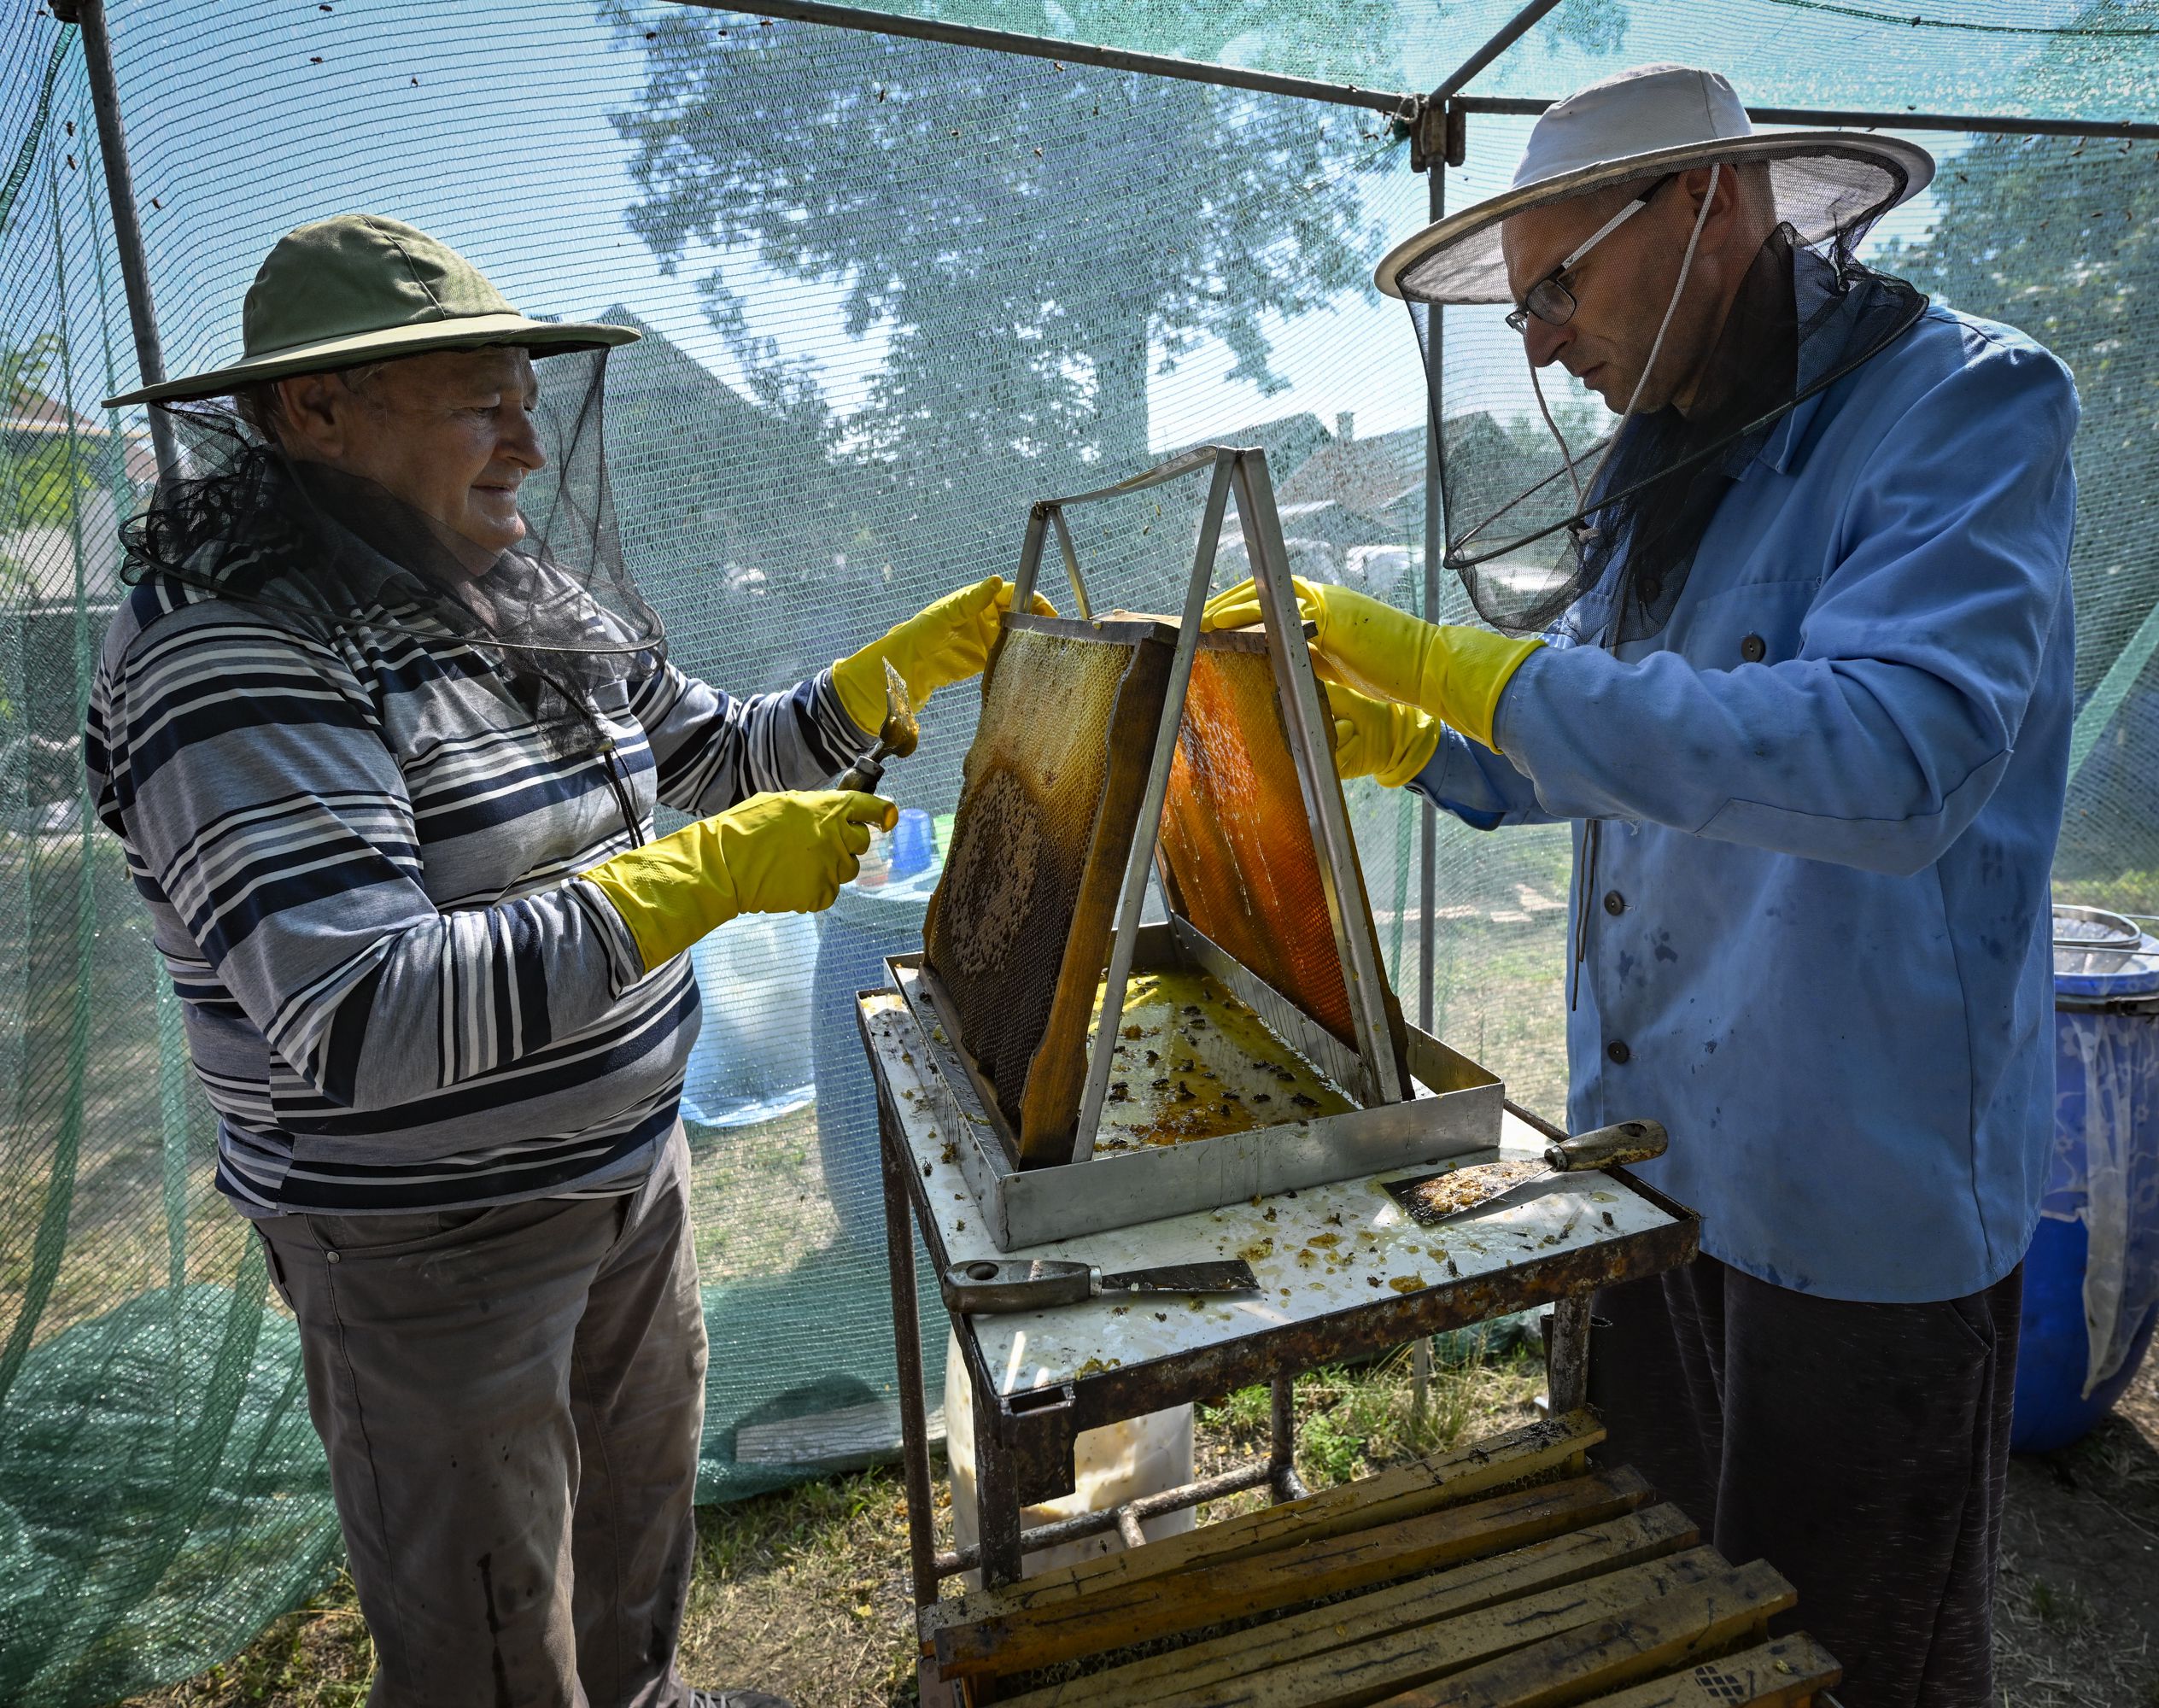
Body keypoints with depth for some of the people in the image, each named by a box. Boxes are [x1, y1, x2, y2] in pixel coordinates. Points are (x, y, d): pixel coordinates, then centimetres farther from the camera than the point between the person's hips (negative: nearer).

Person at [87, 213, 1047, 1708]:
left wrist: (912, 660, 6)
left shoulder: (533, 603, 3)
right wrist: (709, 879, -33)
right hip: (430, 1240, -8)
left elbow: (720, 753, 14)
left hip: (630, 1167, 8)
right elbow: (364, 1019, -33)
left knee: (644, 1497, 30)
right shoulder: (235, 659, -22)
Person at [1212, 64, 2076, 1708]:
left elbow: (1892, 752, -32)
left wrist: (1452, 666, -31)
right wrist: (1398, 737, -2)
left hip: (1862, 1194, -6)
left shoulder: (1969, 406, -14)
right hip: (1647, 1147, 7)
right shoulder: (1657, 469, 9)